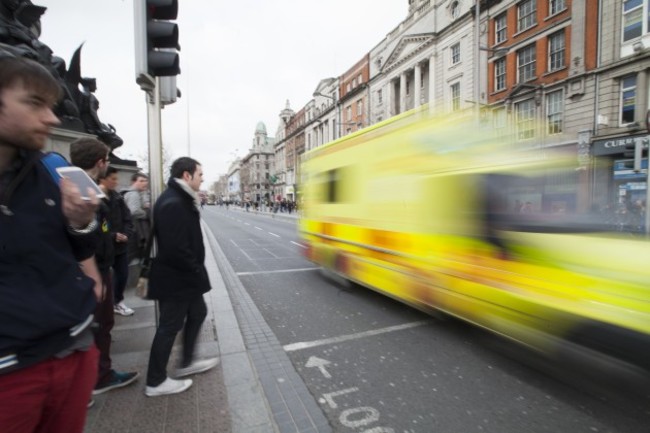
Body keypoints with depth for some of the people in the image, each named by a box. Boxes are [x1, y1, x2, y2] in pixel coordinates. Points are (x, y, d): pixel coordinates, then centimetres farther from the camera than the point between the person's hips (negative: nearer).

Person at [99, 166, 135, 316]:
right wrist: (113, 236, -20)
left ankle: (117, 302, 34)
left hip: (121, 244, 6)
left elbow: (127, 218, 7)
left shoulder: (117, 197, 6)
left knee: (122, 274, 16)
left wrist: (126, 234, -9)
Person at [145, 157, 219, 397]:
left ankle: (187, 362, 38)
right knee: (170, 327, 5)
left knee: (198, 313, 22)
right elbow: (175, 249, -29)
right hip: (175, 278, -11)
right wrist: (196, 270, -18)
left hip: (183, 275, 11)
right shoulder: (172, 203, -25)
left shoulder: (180, 199, 9)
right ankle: (156, 382, 26)